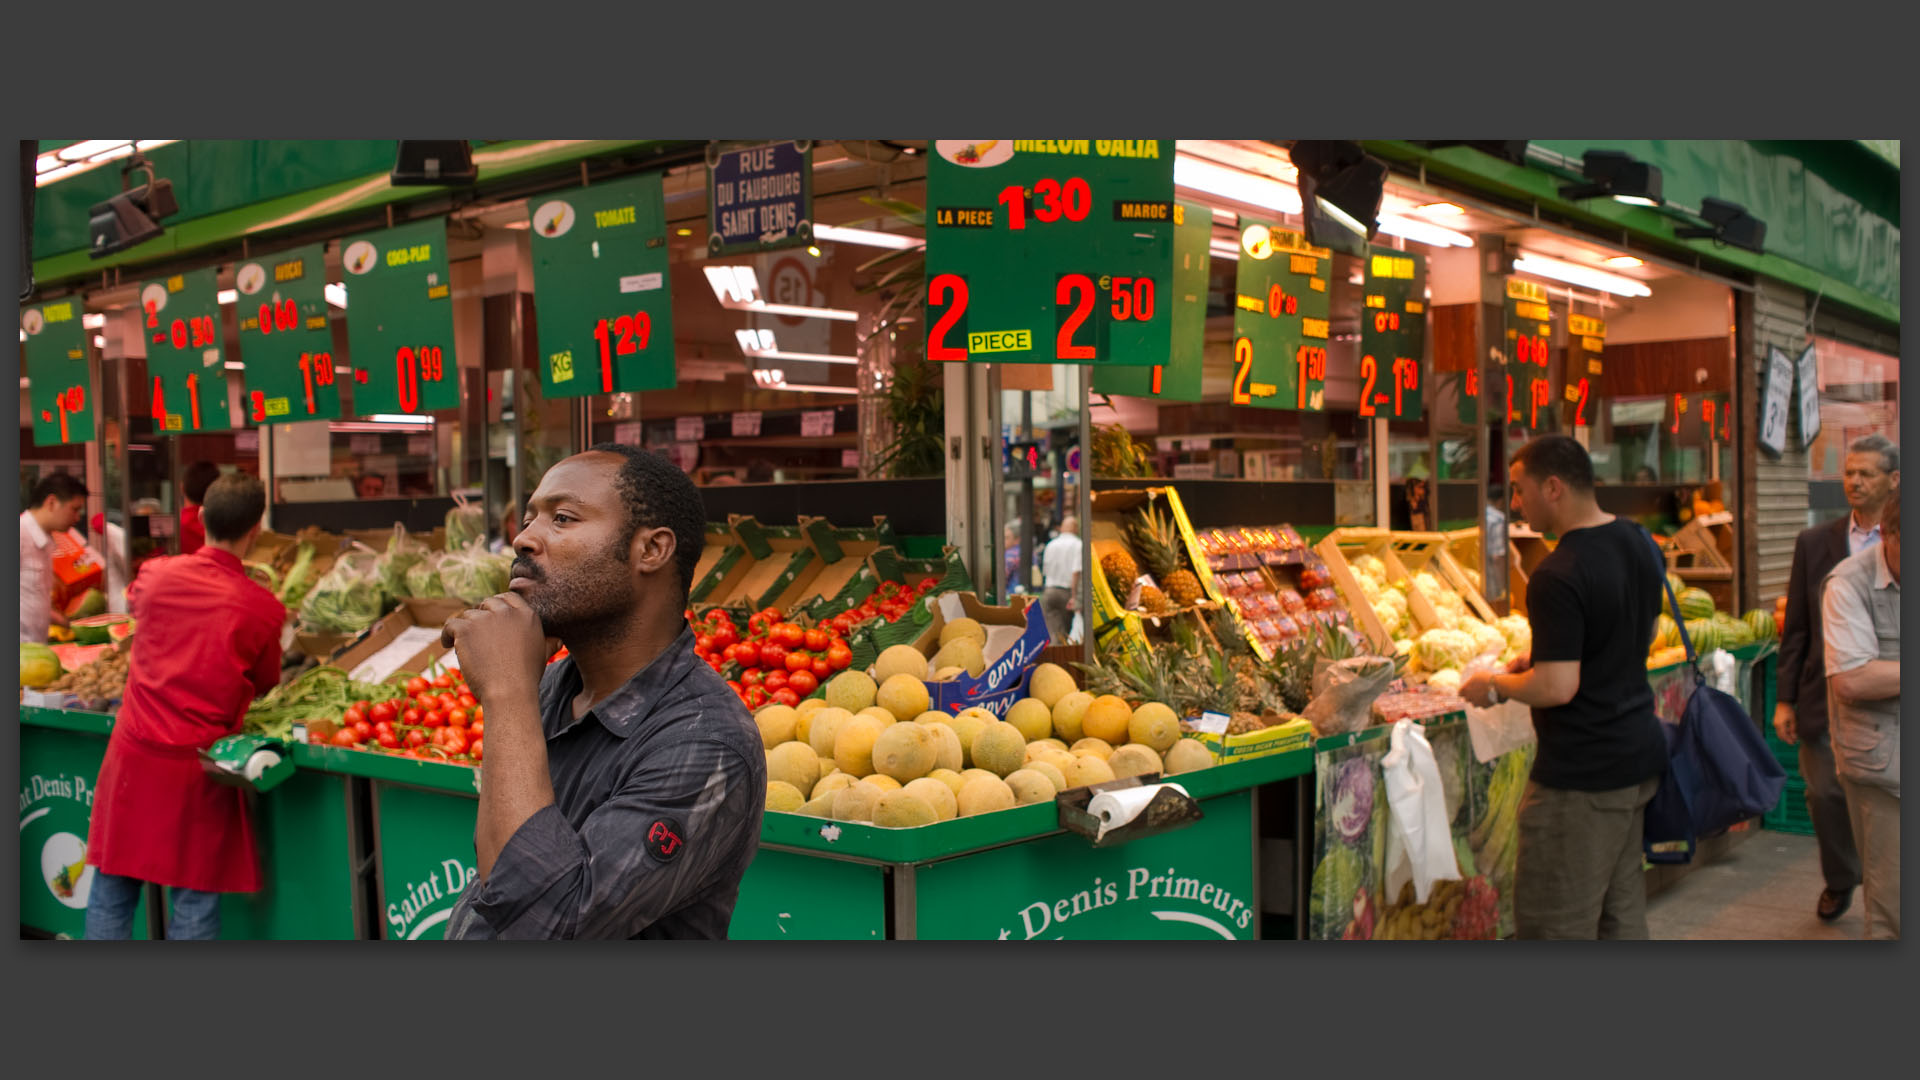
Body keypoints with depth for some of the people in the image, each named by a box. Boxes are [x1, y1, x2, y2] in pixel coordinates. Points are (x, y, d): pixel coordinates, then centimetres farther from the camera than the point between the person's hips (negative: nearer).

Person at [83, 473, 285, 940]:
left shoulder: (158, 575, -3)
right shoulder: (264, 608, -9)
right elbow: (265, 684, 6)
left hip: (135, 755, 2)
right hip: (200, 766, -2)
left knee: (112, 890, 13)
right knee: (196, 895, 7)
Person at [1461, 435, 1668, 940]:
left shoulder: (1558, 577, -22)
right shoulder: (1640, 543, 7)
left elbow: (1557, 687, -24)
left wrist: (1496, 686, -6)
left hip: (1580, 775, -9)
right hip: (1638, 754, 9)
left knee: (1556, 923, 0)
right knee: (1623, 912, 18)